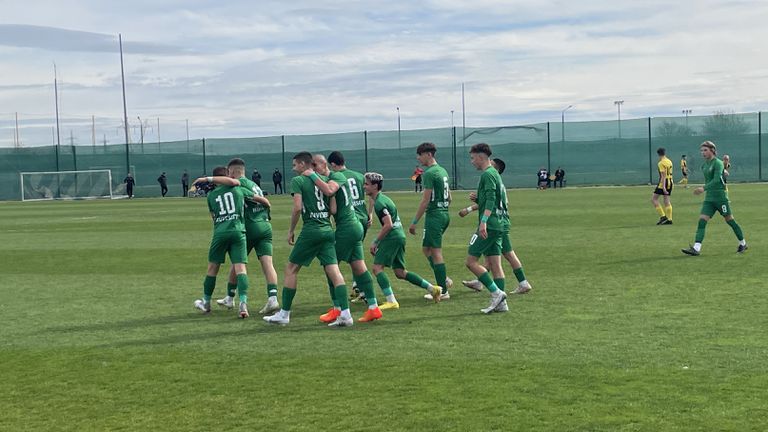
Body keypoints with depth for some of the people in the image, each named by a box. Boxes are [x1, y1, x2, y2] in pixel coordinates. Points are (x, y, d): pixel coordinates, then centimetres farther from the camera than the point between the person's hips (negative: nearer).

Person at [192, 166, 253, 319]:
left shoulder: (211, 195, 11)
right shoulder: (238, 189, 9)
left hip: (219, 232, 1)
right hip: (238, 231, -1)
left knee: (212, 267, 15)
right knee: (240, 268, -5)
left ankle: (206, 302, 29)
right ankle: (243, 302, -21)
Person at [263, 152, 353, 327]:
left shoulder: (298, 181, -4)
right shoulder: (324, 180, 14)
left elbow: (297, 208, -14)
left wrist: (291, 230, -4)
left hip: (311, 231, -5)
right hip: (328, 230, 6)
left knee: (291, 269, 7)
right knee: (333, 271, 0)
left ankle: (284, 314, 10)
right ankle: (345, 314, -9)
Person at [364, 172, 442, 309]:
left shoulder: (379, 202, -14)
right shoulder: (382, 198, 18)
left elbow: (388, 225, -21)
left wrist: (375, 242, -15)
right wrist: (378, 241, 23)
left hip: (392, 237, -10)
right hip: (400, 236, 10)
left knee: (377, 267, -10)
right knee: (400, 272, 14)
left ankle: (391, 301, -15)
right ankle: (432, 288, 15)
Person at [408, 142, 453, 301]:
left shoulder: (429, 173, -14)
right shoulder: (443, 171, 14)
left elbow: (425, 200, -17)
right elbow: (449, 198, 19)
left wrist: (414, 222, -13)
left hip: (434, 215, -9)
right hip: (445, 214, 9)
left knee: (436, 252, -3)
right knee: (426, 248, 19)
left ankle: (443, 291, 0)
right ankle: (444, 279, 14)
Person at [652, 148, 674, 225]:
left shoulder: (661, 163, -14)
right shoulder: (669, 161, 13)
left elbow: (663, 175, -20)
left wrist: (663, 187, -23)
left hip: (663, 182, -8)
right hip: (670, 182, 8)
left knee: (653, 199, -2)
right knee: (667, 201, 10)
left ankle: (663, 216, -8)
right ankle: (669, 219, 7)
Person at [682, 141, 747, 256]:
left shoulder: (718, 163, -11)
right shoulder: (704, 166, 12)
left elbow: (716, 180, -24)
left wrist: (704, 188, -34)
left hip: (720, 197, -7)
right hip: (709, 198, 7)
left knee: (729, 220, 4)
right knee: (702, 221, -8)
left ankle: (743, 243, 23)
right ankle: (696, 248, -16)